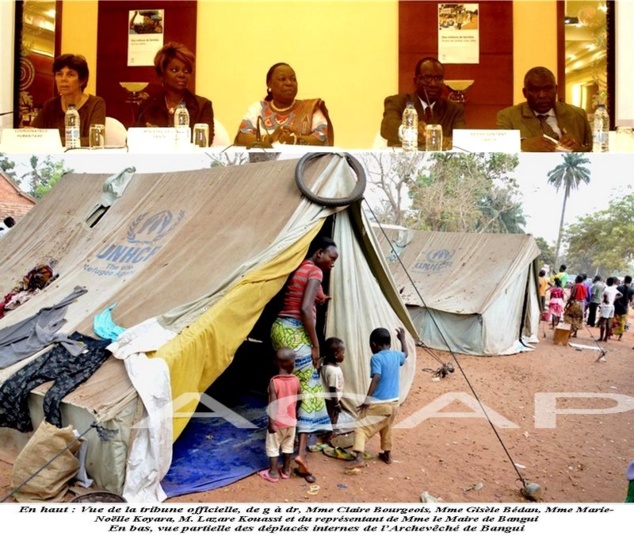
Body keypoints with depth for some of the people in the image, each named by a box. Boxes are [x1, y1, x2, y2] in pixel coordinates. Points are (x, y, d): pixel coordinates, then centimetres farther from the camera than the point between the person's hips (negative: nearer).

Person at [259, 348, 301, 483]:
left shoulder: (274, 381, -20)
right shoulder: (296, 380, -9)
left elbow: (273, 404, -21)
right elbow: (299, 400, 4)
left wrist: (271, 422, -14)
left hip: (277, 421, -4)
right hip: (291, 420, 4)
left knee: (273, 447, 12)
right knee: (288, 445, 19)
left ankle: (273, 473, 20)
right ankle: (286, 470, 31)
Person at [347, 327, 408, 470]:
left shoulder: (376, 358, -13)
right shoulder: (396, 355, 7)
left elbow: (376, 379, -25)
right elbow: (405, 354, 31)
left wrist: (367, 400, -26)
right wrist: (402, 339, 44)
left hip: (379, 404, -7)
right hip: (394, 403, 7)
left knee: (361, 429, -3)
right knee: (386, 429, 29)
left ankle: (359, 458, -18)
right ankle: (387, 454, 41)